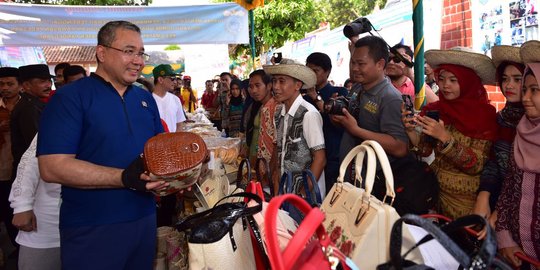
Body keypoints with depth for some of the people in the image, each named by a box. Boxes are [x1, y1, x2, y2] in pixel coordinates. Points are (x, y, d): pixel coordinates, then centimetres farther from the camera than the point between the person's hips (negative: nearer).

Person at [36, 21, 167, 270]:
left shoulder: (146, 99, 9)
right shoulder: (70, 97, -10)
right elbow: (52, 167, -19)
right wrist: (125, 178, -27)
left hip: (145, 219, 6)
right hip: (91, 229, -6)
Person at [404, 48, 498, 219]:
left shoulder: (484, 114, -14)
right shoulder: (435, 110, -3)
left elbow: (475, 166, -17)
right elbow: (425, 149, 2)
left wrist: (444, 137, -28)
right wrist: (411, 131, -16)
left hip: (465, 198, -4)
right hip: (435, 188, 4)